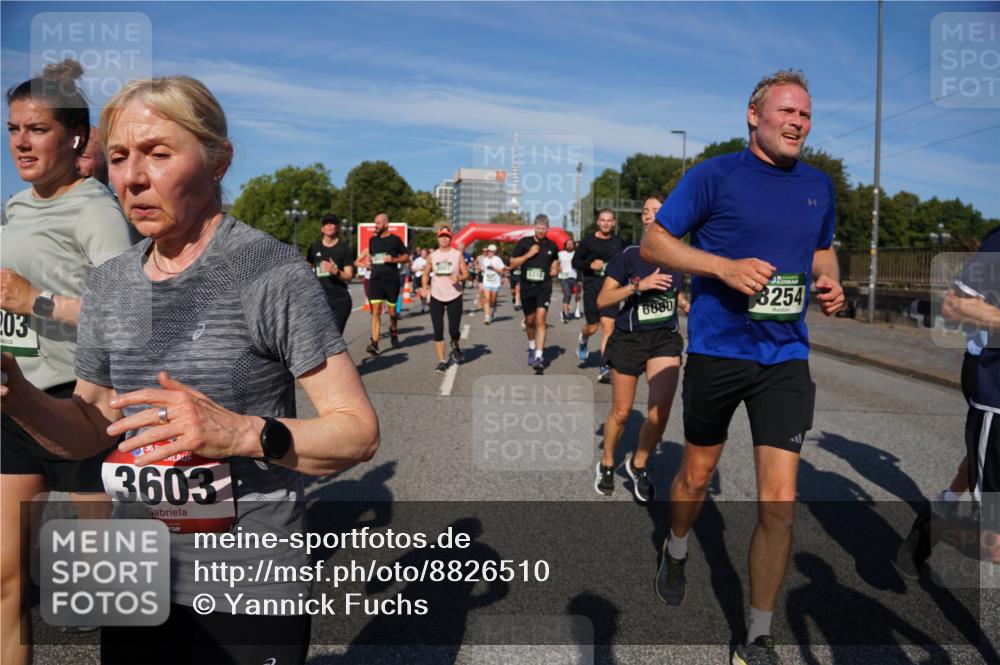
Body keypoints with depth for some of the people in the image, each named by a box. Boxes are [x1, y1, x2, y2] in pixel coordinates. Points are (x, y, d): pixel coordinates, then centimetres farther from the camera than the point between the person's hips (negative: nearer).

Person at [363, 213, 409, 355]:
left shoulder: (395, 239, -1)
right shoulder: (372, 240, 11)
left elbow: (406, 257, 2)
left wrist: (393, 259, -15)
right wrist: (370, 258, 3)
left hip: (392, 280, -2)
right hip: (375, 279, 2)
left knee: (392, 312, 9)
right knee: (376, 312, -9)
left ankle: (393, 331, 40)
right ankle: (374, 343, -14)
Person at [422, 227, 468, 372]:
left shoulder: (457, 254, 2)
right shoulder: (432, 256, 6)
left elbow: (466, 274, 2)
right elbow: (426, 273, 13)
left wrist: (459, 277, -20)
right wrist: (425, 286, -5)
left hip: (454, 297, -2)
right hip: (436, 297, 2)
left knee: (453, 330, -4)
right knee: (438, 331, -2)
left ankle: (455, 345, 32)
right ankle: (442, 361, 8)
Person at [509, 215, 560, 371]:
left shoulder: (551, 245, 5)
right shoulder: (524, 242, -1)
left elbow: (555, 260, 25)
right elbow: (513, 264, -2)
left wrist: (555, 268, 7)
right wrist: (529, 254, -12)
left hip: (544, 287, -1)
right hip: (527, 287, 1)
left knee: (540, 320, -15)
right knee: (529, 320, 15)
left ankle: (539, 356, -17)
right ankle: (532, 347, 41)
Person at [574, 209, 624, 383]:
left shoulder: (618, 242, 10)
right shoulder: (588, 241, 0)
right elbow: (575, 261, 4)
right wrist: (590, 265, -13)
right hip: (592, 289, -2)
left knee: (608, 326, -8)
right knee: (592, 327, 5)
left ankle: (604, 368, -7)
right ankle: (582, 340, 44)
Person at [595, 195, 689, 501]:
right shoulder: (629, 255, -7)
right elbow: (602, 300, -11)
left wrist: (690, 309, 5)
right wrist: (639, 285, -22)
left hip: (665, 339, 2)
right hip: (629, 339, -2)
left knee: (659, 414, -13)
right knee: (621, 412, 8)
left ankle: (638, 464, 14)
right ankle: (607, 464, 35)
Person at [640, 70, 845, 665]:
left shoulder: (818, 186, 9)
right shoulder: (715, 175, -6)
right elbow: (654, 243, -6)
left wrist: (830, 284, 2)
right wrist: (726, 266, -19)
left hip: (786, 359, 3)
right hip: (716, 350, -3)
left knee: (780, 502, -3)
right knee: (697, 474, 15)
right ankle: (677, 553, 48)